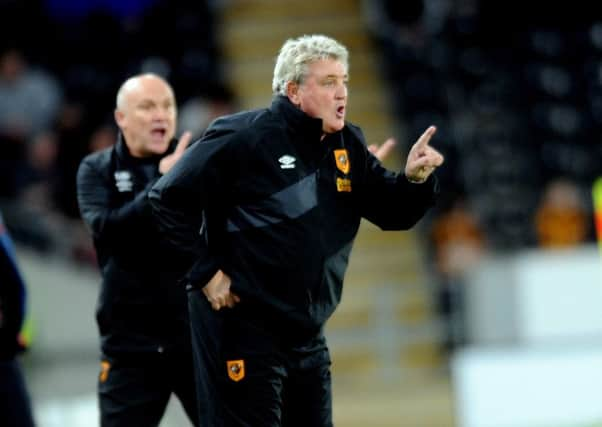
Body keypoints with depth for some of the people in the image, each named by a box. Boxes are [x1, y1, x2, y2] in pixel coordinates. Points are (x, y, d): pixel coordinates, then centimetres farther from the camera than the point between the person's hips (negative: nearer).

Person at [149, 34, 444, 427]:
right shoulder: (245, 137, -14)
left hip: (308, 335, 8)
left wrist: (415, 179, -11)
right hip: (242, 328, -8)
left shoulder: (348, 147, 9)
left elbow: (393, 212, 10)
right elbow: (169, 200, -13)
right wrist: (205, 273, -13)